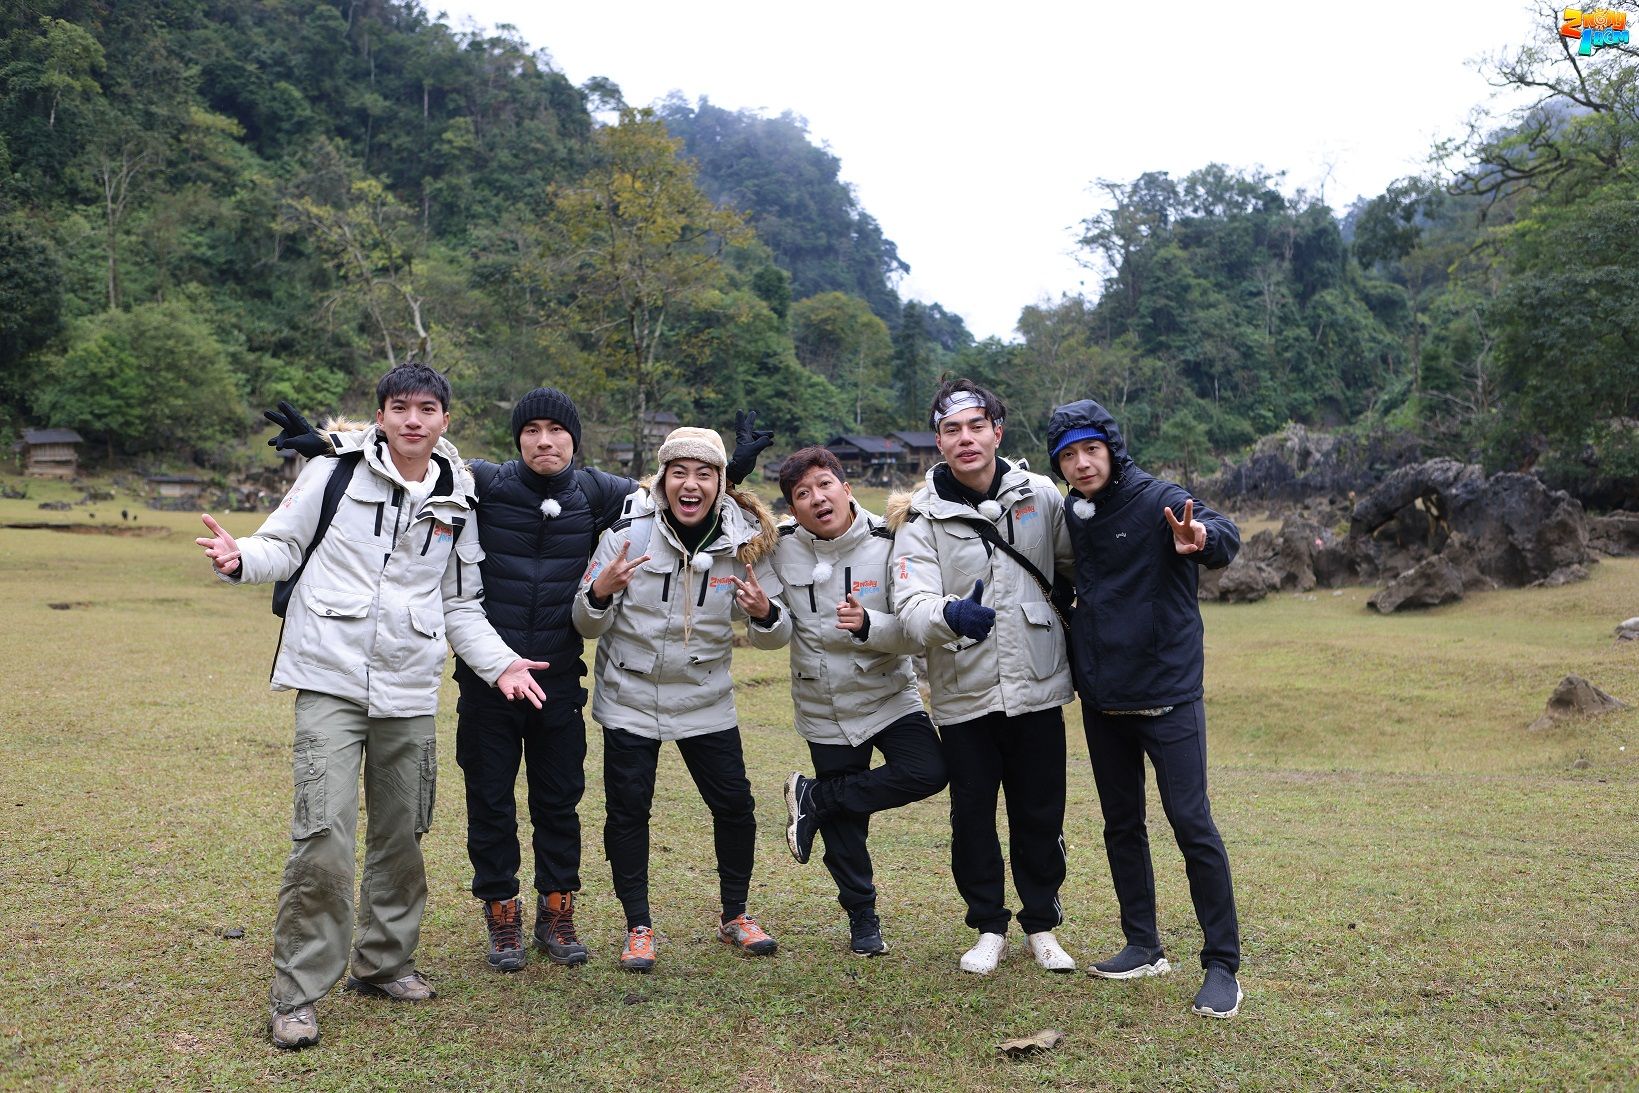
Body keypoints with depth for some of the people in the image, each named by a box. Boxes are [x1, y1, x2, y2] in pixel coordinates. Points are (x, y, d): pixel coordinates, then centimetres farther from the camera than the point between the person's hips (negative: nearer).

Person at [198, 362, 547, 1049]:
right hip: (331, 682, -4)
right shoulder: (335, 474, -1)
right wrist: (241, 559, -18)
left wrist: (499, 661, 3)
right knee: (323, 839, -12)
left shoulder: (458, 504, 9)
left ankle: (383, 962, 33)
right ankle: (297, 994, 3)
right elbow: (283, 547, 4)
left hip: (410, 693, 4)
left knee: (402, 837, 13)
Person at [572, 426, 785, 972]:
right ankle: (639, 927, 20)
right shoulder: (628, 531, -14)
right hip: (630, 696, -1)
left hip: (705, 697, 2)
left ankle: (735, 916, 27)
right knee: (628, 809, 1)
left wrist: (764, 613, -24)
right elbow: (587, 625, -9)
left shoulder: (744, 538, -8)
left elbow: (773, 628, 0)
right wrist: (600, 592, -31)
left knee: (735, 805, 4)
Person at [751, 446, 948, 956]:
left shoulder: (887, 544, -15)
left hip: (889, 696, -1)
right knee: (844, 825, 8)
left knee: (927, 773, -23)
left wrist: (868, 624, -36)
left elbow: (916, 634, -18)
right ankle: (862, 919, 31)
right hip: (825, 709, 1)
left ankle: (814, 797, -3)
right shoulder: (783, 549, -7)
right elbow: (776, 636, -2)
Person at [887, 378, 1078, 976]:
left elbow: (1074, 567, 16)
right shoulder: (922, 515, -6)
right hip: (963, 693, -1)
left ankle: (1041, 923, 30)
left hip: (1036, 686, 1)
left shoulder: (1040, 495, 0)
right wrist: (950, 614, -39)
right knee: (972, 815, 8)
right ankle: (989, 927, 27)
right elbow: (909, 602, -19)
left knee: (1040, 815, 10)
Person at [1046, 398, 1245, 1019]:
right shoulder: (1068, 516, 5)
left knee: (1191, 822, -6)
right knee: (1121, 825, 14)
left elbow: (1225, 539, -27)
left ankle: (1222, 965, 6)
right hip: (1101, 699, 6)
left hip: (1167, 694, -6)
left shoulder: (1159, 500, -12)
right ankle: (1143, 947, 27)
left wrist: (1202, 538, -48)